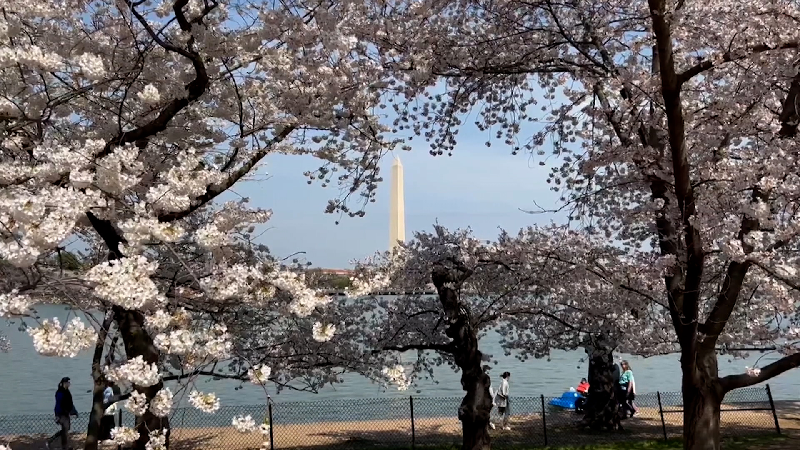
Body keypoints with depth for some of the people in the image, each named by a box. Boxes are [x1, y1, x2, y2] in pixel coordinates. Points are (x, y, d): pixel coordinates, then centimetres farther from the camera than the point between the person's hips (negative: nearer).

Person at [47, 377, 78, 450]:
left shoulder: (67, 392, 11)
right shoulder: (60, 392, -17)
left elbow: (70, 403, 20)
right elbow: (58, 404, -20)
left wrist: (74, 412, 18)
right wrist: (57, 416, -23)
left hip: (66, 413, 9)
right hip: (62, 414, -9)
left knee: (65, 430, 15)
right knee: (65, 430, -5)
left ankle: (49, 441, 23)